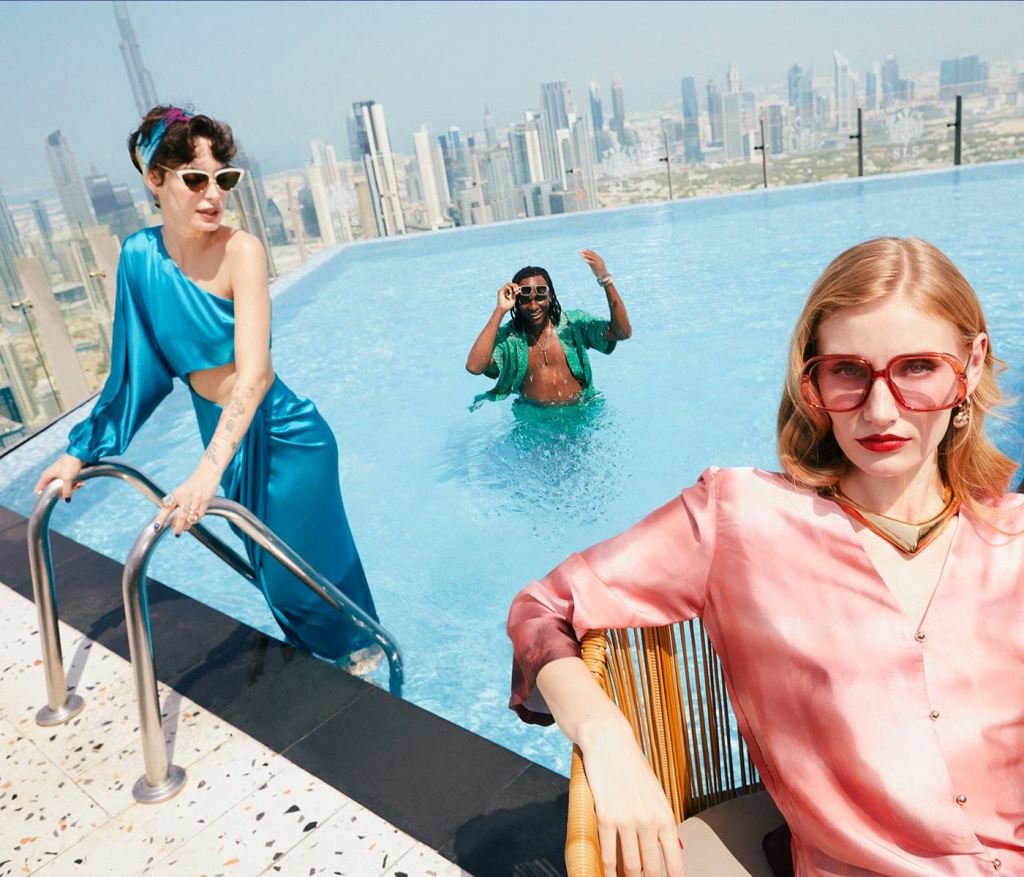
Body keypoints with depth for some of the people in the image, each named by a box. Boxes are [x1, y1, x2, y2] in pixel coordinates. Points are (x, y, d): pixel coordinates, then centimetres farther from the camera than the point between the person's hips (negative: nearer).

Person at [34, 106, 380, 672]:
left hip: (282, 435, -5)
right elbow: (135, 367, 6)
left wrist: (209, 469, -40)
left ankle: (360, 651, 41)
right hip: (224, 438, 5)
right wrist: (82, 450, 7)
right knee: (272, 568, 21)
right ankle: (320, 662, 47)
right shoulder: (139, 256, -3)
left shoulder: (240, 250, -21)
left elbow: (255, 373, -30)